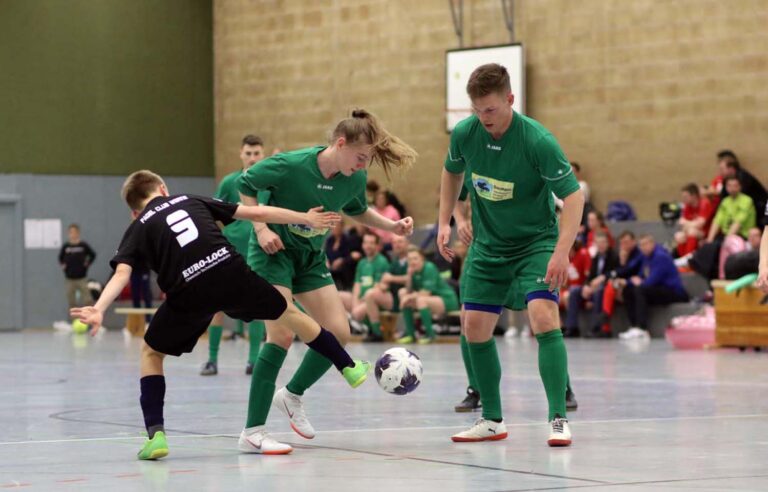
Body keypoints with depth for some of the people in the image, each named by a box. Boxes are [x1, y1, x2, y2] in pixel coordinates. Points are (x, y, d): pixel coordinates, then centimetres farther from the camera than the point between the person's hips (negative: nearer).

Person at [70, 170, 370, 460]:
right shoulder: (191, 201, 25)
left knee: (151, 352, 23)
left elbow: (121, 273, -2)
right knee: (288, 312, 29)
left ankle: (155, 434, 6)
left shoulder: (138, 229, 19)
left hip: (189, 292, -2)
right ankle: (348, 367, 45)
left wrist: (99, 309, -15)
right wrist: (306, 219, 28)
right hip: (230, 271, 2)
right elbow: (255, 213, 21)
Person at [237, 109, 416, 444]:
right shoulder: (290, 166, -26)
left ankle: (293, 395, 23)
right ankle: (253, 431, -15)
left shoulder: (354, 179, -9)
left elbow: (357, 210, 13)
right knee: (282, 334, -19)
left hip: (311, 258, 6)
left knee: (338, 333, -2)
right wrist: (261, 228, -18)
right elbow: (246, 184, -11)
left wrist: (391, 226, -1)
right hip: (273, 251, -6)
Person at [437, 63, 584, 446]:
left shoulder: (537, 140, -24)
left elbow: (573, 195, -22)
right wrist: (444, 222, 7)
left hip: (536, 242, -5)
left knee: (544, 318, -24)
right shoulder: (464, 134, -10)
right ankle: (492, 420, 18)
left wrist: (562, 250, -33)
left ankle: (558, 420, -22)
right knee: (475, 328, 3)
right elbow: (453, 172, 13)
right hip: (487, 245, 5)